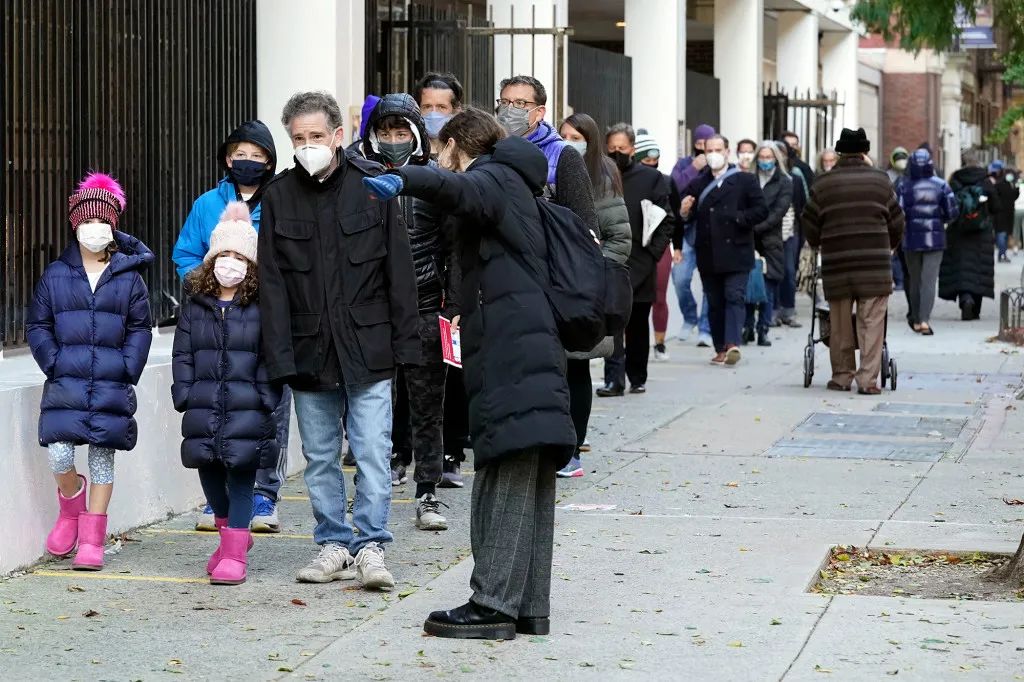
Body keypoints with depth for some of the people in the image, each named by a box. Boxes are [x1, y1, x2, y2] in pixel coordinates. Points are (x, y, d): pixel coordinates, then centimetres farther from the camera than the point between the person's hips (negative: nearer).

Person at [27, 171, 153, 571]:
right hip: (66, 384, 0)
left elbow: (140, 329, 7)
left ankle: (92, 541, 10)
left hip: (111, 387, 0)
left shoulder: (129, 277, 5)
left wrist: (126, 370, -5)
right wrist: (54, 364, -4)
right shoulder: (55, 275, 6)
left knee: (103, 457, 2)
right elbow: (37, 326, 9)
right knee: (58, 455, -13)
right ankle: (71, 501, 21)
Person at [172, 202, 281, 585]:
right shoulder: (195, 307, 10)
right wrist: (184, 395, 1)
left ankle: (235, 554, 1)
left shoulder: (261, 308, -1)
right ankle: (228, 531, 33)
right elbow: (182, 355, 10)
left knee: (241, 480, -3)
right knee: (209, 474, 10)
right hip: (204, 409, 4)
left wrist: (266, 397, -10)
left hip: (247, 409, -4)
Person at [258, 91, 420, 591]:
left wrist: (405, 343, -3)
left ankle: (370, 545, 2)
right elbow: (271, 285, 2)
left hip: (366, 346, -2)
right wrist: (280, 356, -5)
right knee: (320, 456, 9)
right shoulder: (279, 196, 4)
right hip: (309, 349, 2)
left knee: (373, 451, -5)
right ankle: (335, 544, 18)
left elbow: (399, 270, 1)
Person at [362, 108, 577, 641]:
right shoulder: (517, 187, 28)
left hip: (509, 352, -10)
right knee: (531, 483, 8)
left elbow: (461, 190, -26)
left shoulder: (493, 178, -2)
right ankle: (528, 606, 10)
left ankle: (493, 604, -13)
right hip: (535, 350, 10)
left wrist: (403, 181, -43)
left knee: (506, 474, -11)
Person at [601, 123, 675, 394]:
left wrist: (652, 253, -7)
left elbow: (667, 220, 1)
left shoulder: (652, 178, 3)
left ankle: (637, 377, 23)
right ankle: (614, 379, -13)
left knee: (638, 325, 11)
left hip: (639, 263, 0)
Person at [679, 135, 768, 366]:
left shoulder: (745, 180, 3)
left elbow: (761, 210, 0)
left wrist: (738, 218, -13)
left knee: (734, 296, -13)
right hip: (708, 255, 4)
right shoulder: (698, 184, 13)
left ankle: (732, 343, -22)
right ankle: (721, 349, 10)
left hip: (736, 252, -3)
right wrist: (685, 211, -8)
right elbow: (690, 217, 15)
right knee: (715, 302, 6)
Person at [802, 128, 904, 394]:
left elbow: (810, 223, 9)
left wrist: (817, 244, 30)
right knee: (871, 323, -1)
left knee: (840, 325, 10)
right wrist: (890, 246, 29)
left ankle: (841, 376, 15)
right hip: (874, 263, -1)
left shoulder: (823, 185, 4)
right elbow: (896, 221, 10)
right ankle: (868, 379, -6)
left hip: (836, 263, 1)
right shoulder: (880, 181, 4)